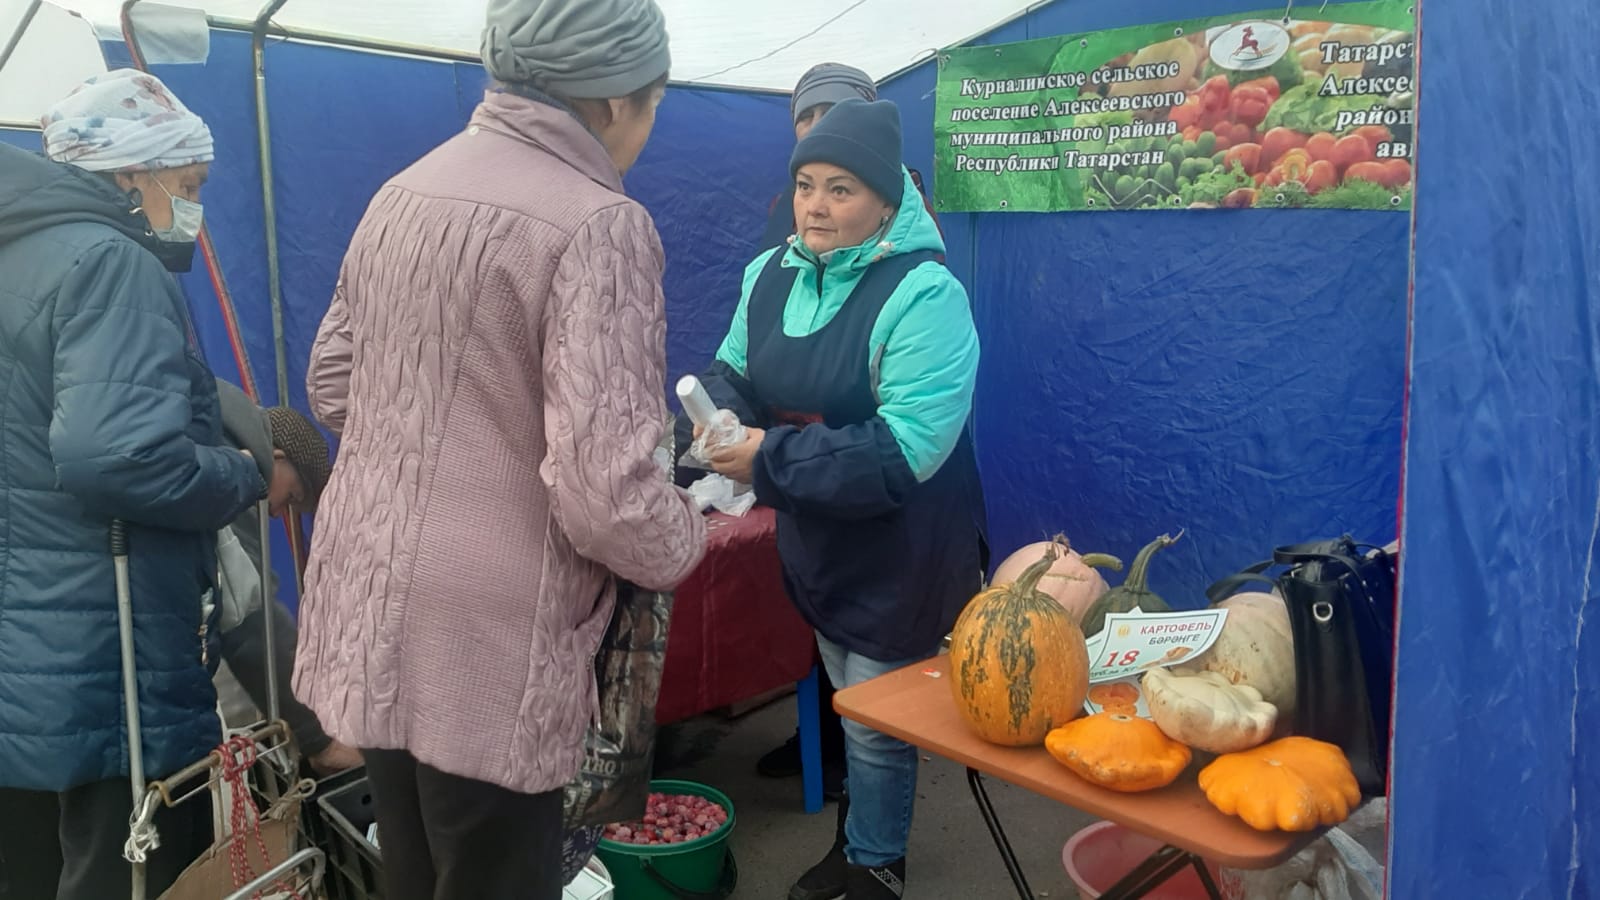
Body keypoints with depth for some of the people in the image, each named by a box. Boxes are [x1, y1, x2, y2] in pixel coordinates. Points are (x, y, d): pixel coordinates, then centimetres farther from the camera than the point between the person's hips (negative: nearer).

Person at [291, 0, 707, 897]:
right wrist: (687, 538, -4)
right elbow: (604, 490, -24)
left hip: (367, 612, 8)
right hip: (484, 644, -7)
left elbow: (332, 383, 17)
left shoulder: (402, 193, 7)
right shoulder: (598, 223, -17)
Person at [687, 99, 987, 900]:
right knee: (849, 702, 24)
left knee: (878, 720, 10)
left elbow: (906, 449, -31)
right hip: (814, 540, 7)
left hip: (898, 553, -7)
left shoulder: (923, 295, -25)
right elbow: (732, 370, 7)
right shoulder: (769, 275, -2)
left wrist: (769, 460, -31)